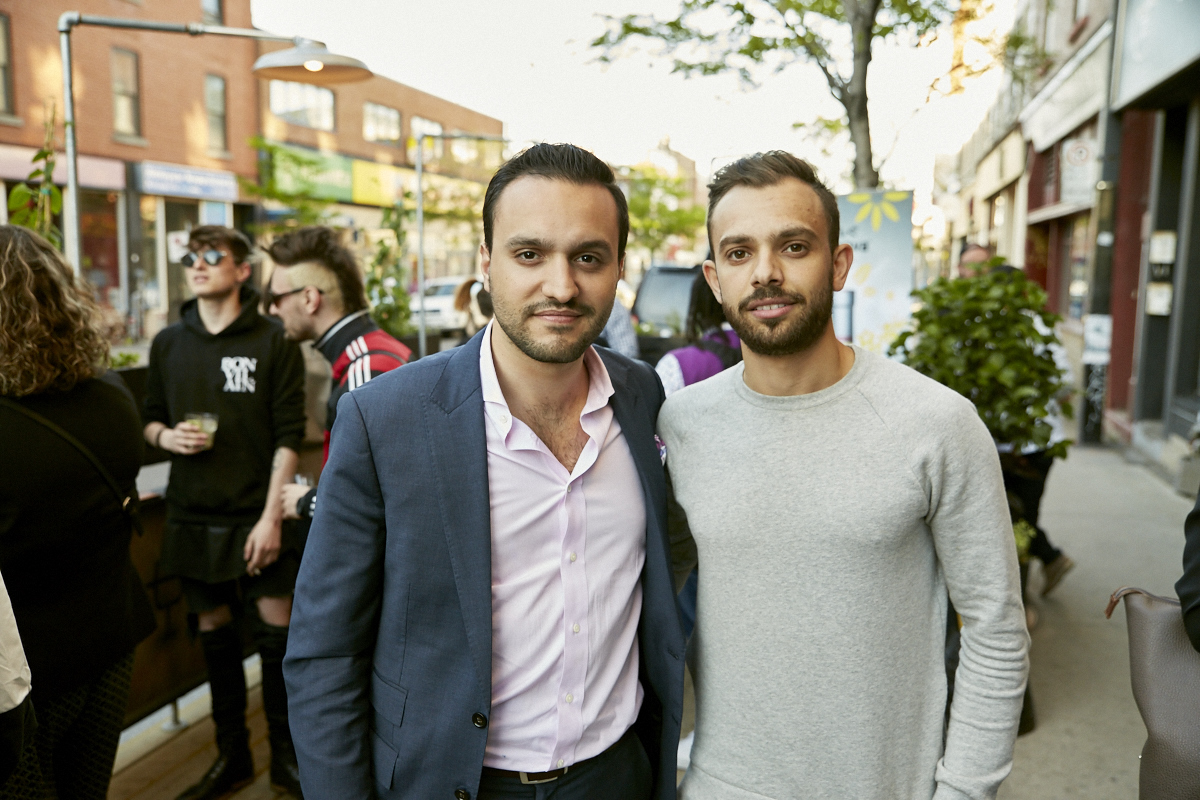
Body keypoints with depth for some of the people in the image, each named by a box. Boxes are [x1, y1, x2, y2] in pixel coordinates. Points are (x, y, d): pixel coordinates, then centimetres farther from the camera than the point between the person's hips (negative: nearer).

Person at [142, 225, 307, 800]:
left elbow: (289, 435, -9)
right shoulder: (168, 344, 8)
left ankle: (286, 754, 21)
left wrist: (272, 515, -14)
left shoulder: (273, 342, -5)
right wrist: (165, 436, -7)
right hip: (193, 515, 4)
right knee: (214, 630, 13)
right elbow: (150, 419, 17)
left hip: (257, 514, -4)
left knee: (277, 627, 2)